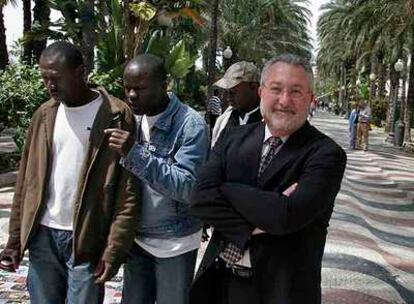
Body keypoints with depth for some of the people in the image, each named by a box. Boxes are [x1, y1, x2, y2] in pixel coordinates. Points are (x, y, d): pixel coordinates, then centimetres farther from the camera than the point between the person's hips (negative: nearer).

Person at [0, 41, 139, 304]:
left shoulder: (116, 115, -8)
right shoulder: (44, 115, 7)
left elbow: (127, 192, -10)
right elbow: (26, 181, 11)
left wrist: (114, 250, -14)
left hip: (87, 239, -4)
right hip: (43, 236, 4)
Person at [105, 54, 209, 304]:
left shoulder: (191, 124, -17)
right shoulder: (133, 119, 2)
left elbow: (187, 188, -25)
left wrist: (136, 154, -31)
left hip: (175, 242, -5)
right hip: (136, 237, 5)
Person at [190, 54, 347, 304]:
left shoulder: (326, 154, -13)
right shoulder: (235, 139, 1)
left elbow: (288, 216, -26)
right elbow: (201, 199, -10)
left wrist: (227, 188, -15)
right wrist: (253, 226, -22)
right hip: (219, 279, 4)